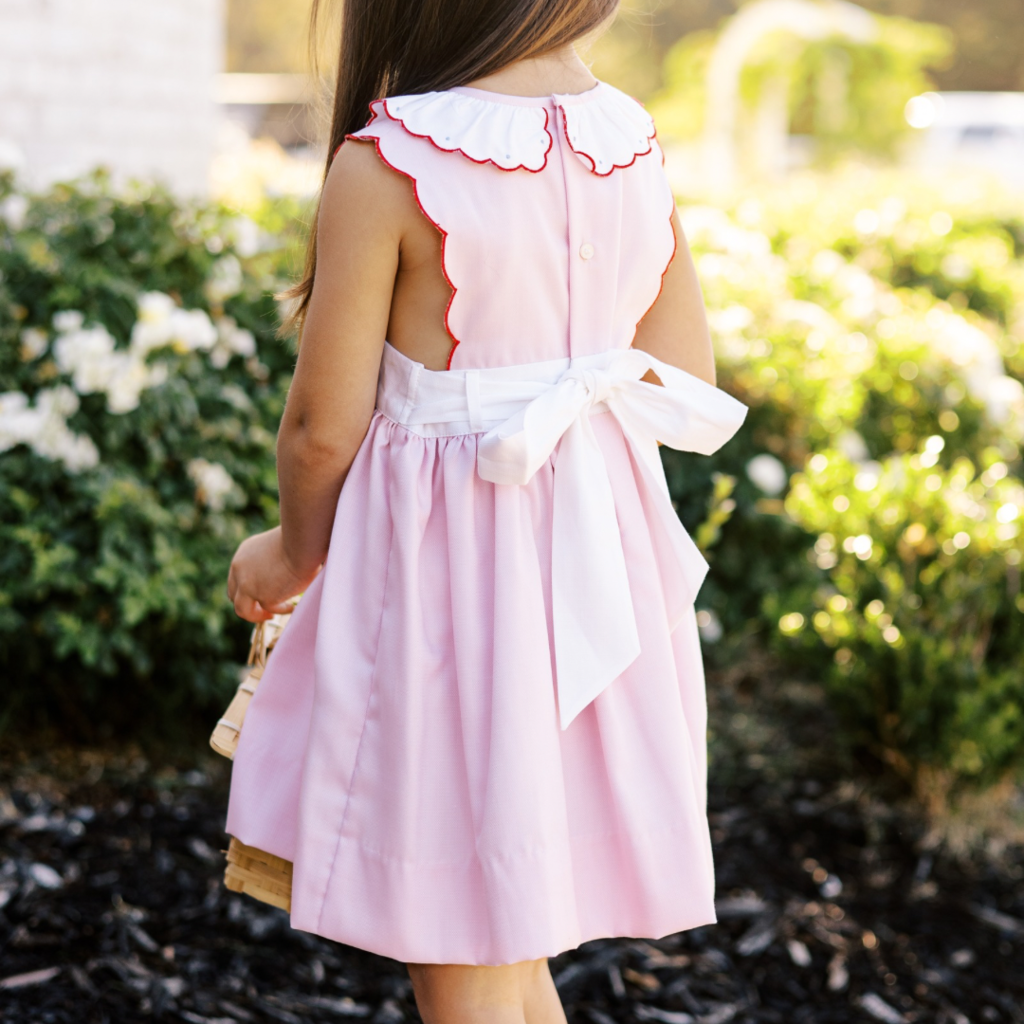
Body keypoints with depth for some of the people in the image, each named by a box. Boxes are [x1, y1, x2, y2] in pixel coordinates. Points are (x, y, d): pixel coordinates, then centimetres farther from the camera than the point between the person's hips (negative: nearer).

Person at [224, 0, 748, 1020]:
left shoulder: (383, 168, -16)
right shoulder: (634, 146, 2)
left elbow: (324, 425, -11)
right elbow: (691, 383, 9)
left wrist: (292, 551, 8)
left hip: (443, 562, -7)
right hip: (601, 552, 7)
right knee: (510, 938, 24)